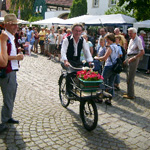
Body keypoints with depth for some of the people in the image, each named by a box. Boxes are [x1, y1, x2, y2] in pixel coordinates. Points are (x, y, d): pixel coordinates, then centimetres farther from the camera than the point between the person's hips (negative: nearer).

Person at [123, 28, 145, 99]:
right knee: (128, 76, 14)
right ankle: (129, 92, 26)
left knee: (130, 77, -6)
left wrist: (133, 58, -21)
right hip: (129, 57, 9)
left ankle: (130, 95, 2)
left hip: (134, 59, -9)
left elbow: (142, 52, -18)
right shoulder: (131, 40, 14)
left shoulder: (138, 40, -13)